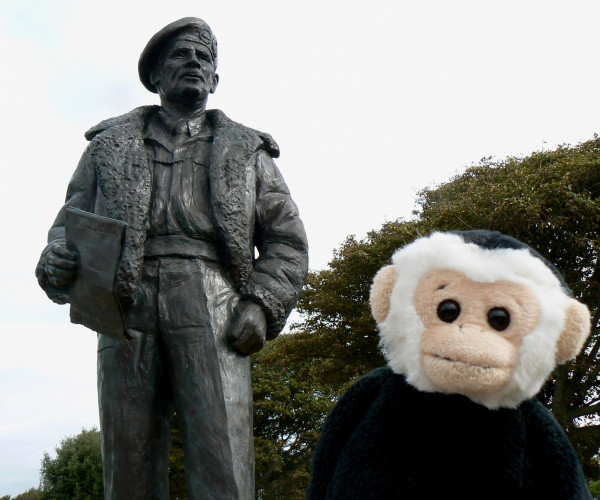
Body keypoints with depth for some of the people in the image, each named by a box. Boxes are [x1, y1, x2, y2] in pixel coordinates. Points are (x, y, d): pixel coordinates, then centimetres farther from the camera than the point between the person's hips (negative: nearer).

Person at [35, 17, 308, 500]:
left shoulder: (246, 151, 23)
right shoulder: (111, 143, 25)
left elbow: (287, 239, 17)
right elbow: (71, 220, 18)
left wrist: (261, 306, 0)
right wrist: (57, 263, -6)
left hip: (211, 305, -1)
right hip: (127, 303, 1)